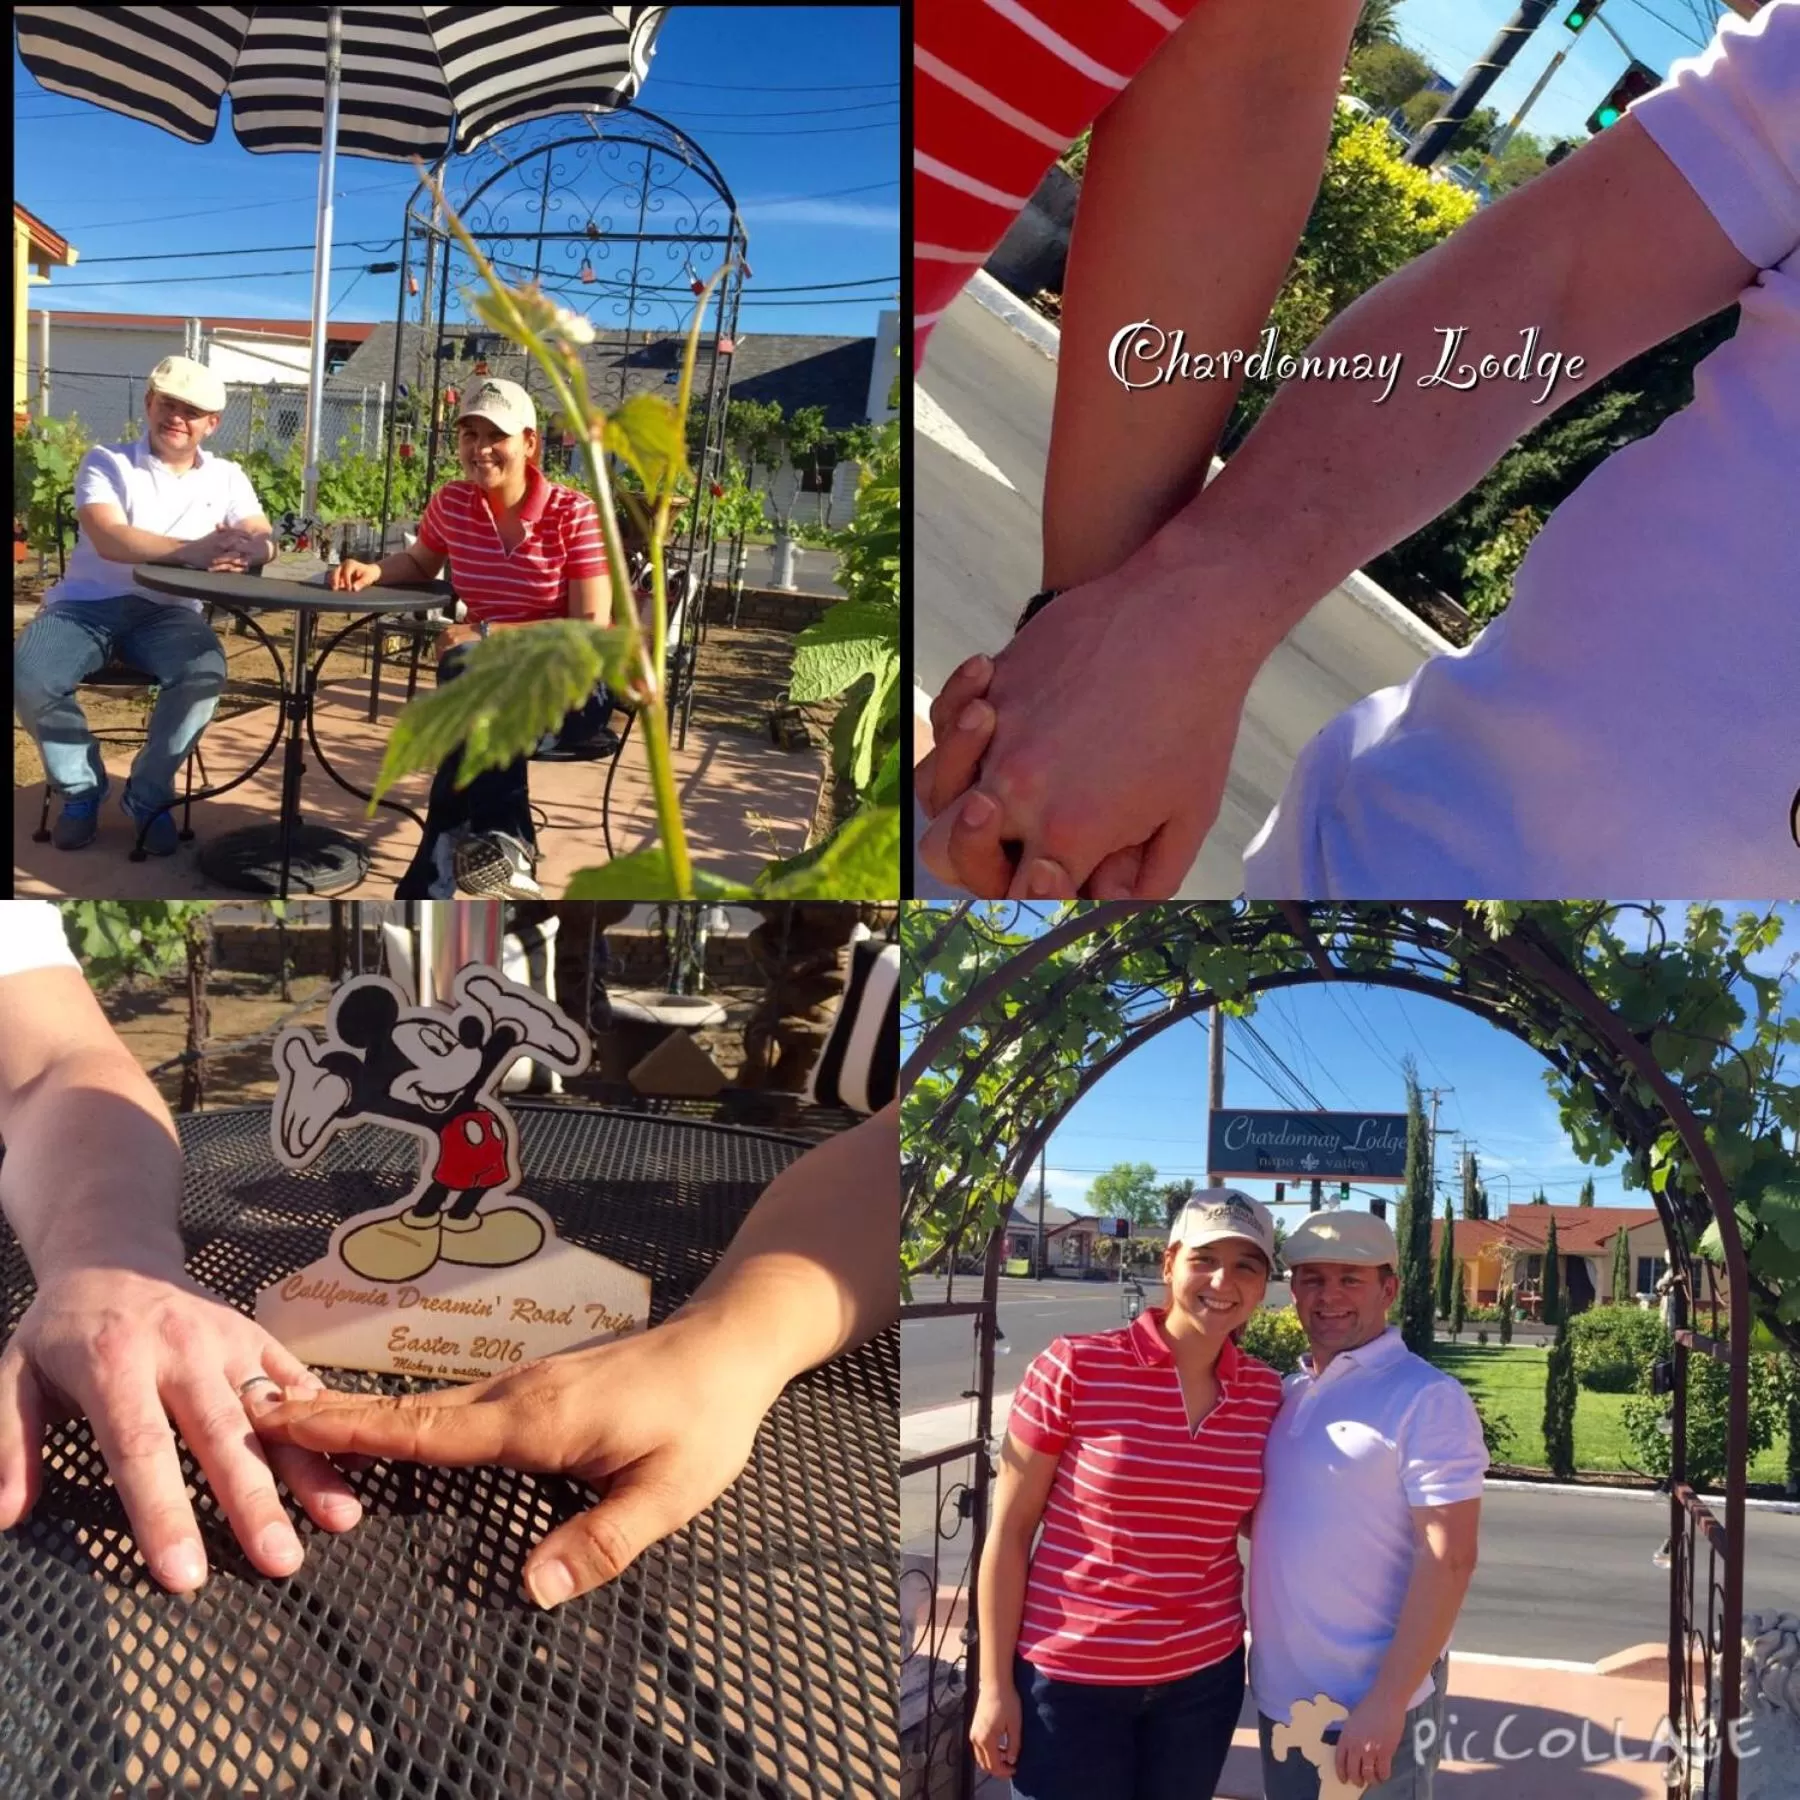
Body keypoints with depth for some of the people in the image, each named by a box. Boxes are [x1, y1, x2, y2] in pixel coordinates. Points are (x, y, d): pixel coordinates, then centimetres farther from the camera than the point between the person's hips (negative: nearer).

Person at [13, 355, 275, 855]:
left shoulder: (226, 478, 12)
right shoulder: (106, 462, 1)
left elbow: (264, 540, -3)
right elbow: (108, 539, -17)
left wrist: (242, 549, -30)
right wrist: (192, 552, -33)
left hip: (167, 611, 2)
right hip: (87, 603, -1)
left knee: (206, 672, -32)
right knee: (28, 675, -30)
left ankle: (149, 794, -7)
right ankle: (81, 787, 0)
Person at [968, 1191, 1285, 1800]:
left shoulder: (1265, 1393, -1)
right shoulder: (1075, 1367, -13)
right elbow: (1010, 1530, -8)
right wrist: (995, 1684, -8)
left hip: (1205, 1677, 4)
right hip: (1070, 1678, -4)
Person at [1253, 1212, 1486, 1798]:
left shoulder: (1426, 1399, -13)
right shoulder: (1287, 1394, 9)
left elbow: (1448, 1560, -18)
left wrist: (1387, 1703, -21)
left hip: (1367, 1707, -7)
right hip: (1280, 1697, 7)